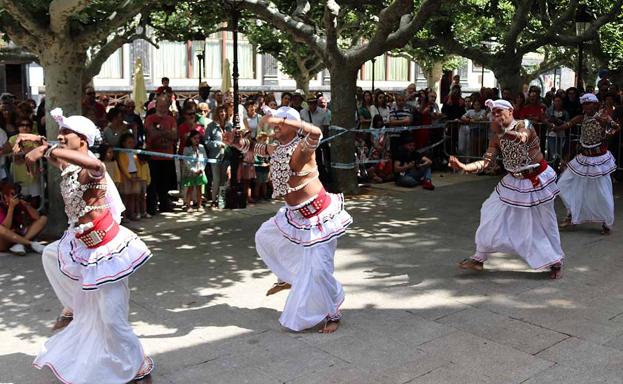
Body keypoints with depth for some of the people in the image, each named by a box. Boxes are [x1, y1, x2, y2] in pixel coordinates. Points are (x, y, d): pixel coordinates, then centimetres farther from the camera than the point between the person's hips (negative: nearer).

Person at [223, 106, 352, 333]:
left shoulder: (302, 147, -20)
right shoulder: (278, 149, 5)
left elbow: (316, 133, -43)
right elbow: (257, 148, 24)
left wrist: (281, 120, -47)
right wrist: (236, 141, 7)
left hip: (317, 214, -9)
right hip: (295, 214, 9)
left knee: (318, 268, -9)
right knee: (265, 237, 22)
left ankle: (332, 314, 11)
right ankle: (290, 277, 38)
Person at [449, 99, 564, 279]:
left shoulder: (524, 125, -16)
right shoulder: (496, 138, -2)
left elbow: (521, 138, -39)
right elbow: (486, 162, -13)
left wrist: (502, 131, -57)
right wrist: (463, 166, -29)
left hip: (537, 180, -5)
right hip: (514, 181, 5)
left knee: (544, 222, 5)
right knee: (493, 216, 1)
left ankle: (556, 261, 23)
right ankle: (479, 258, 11)